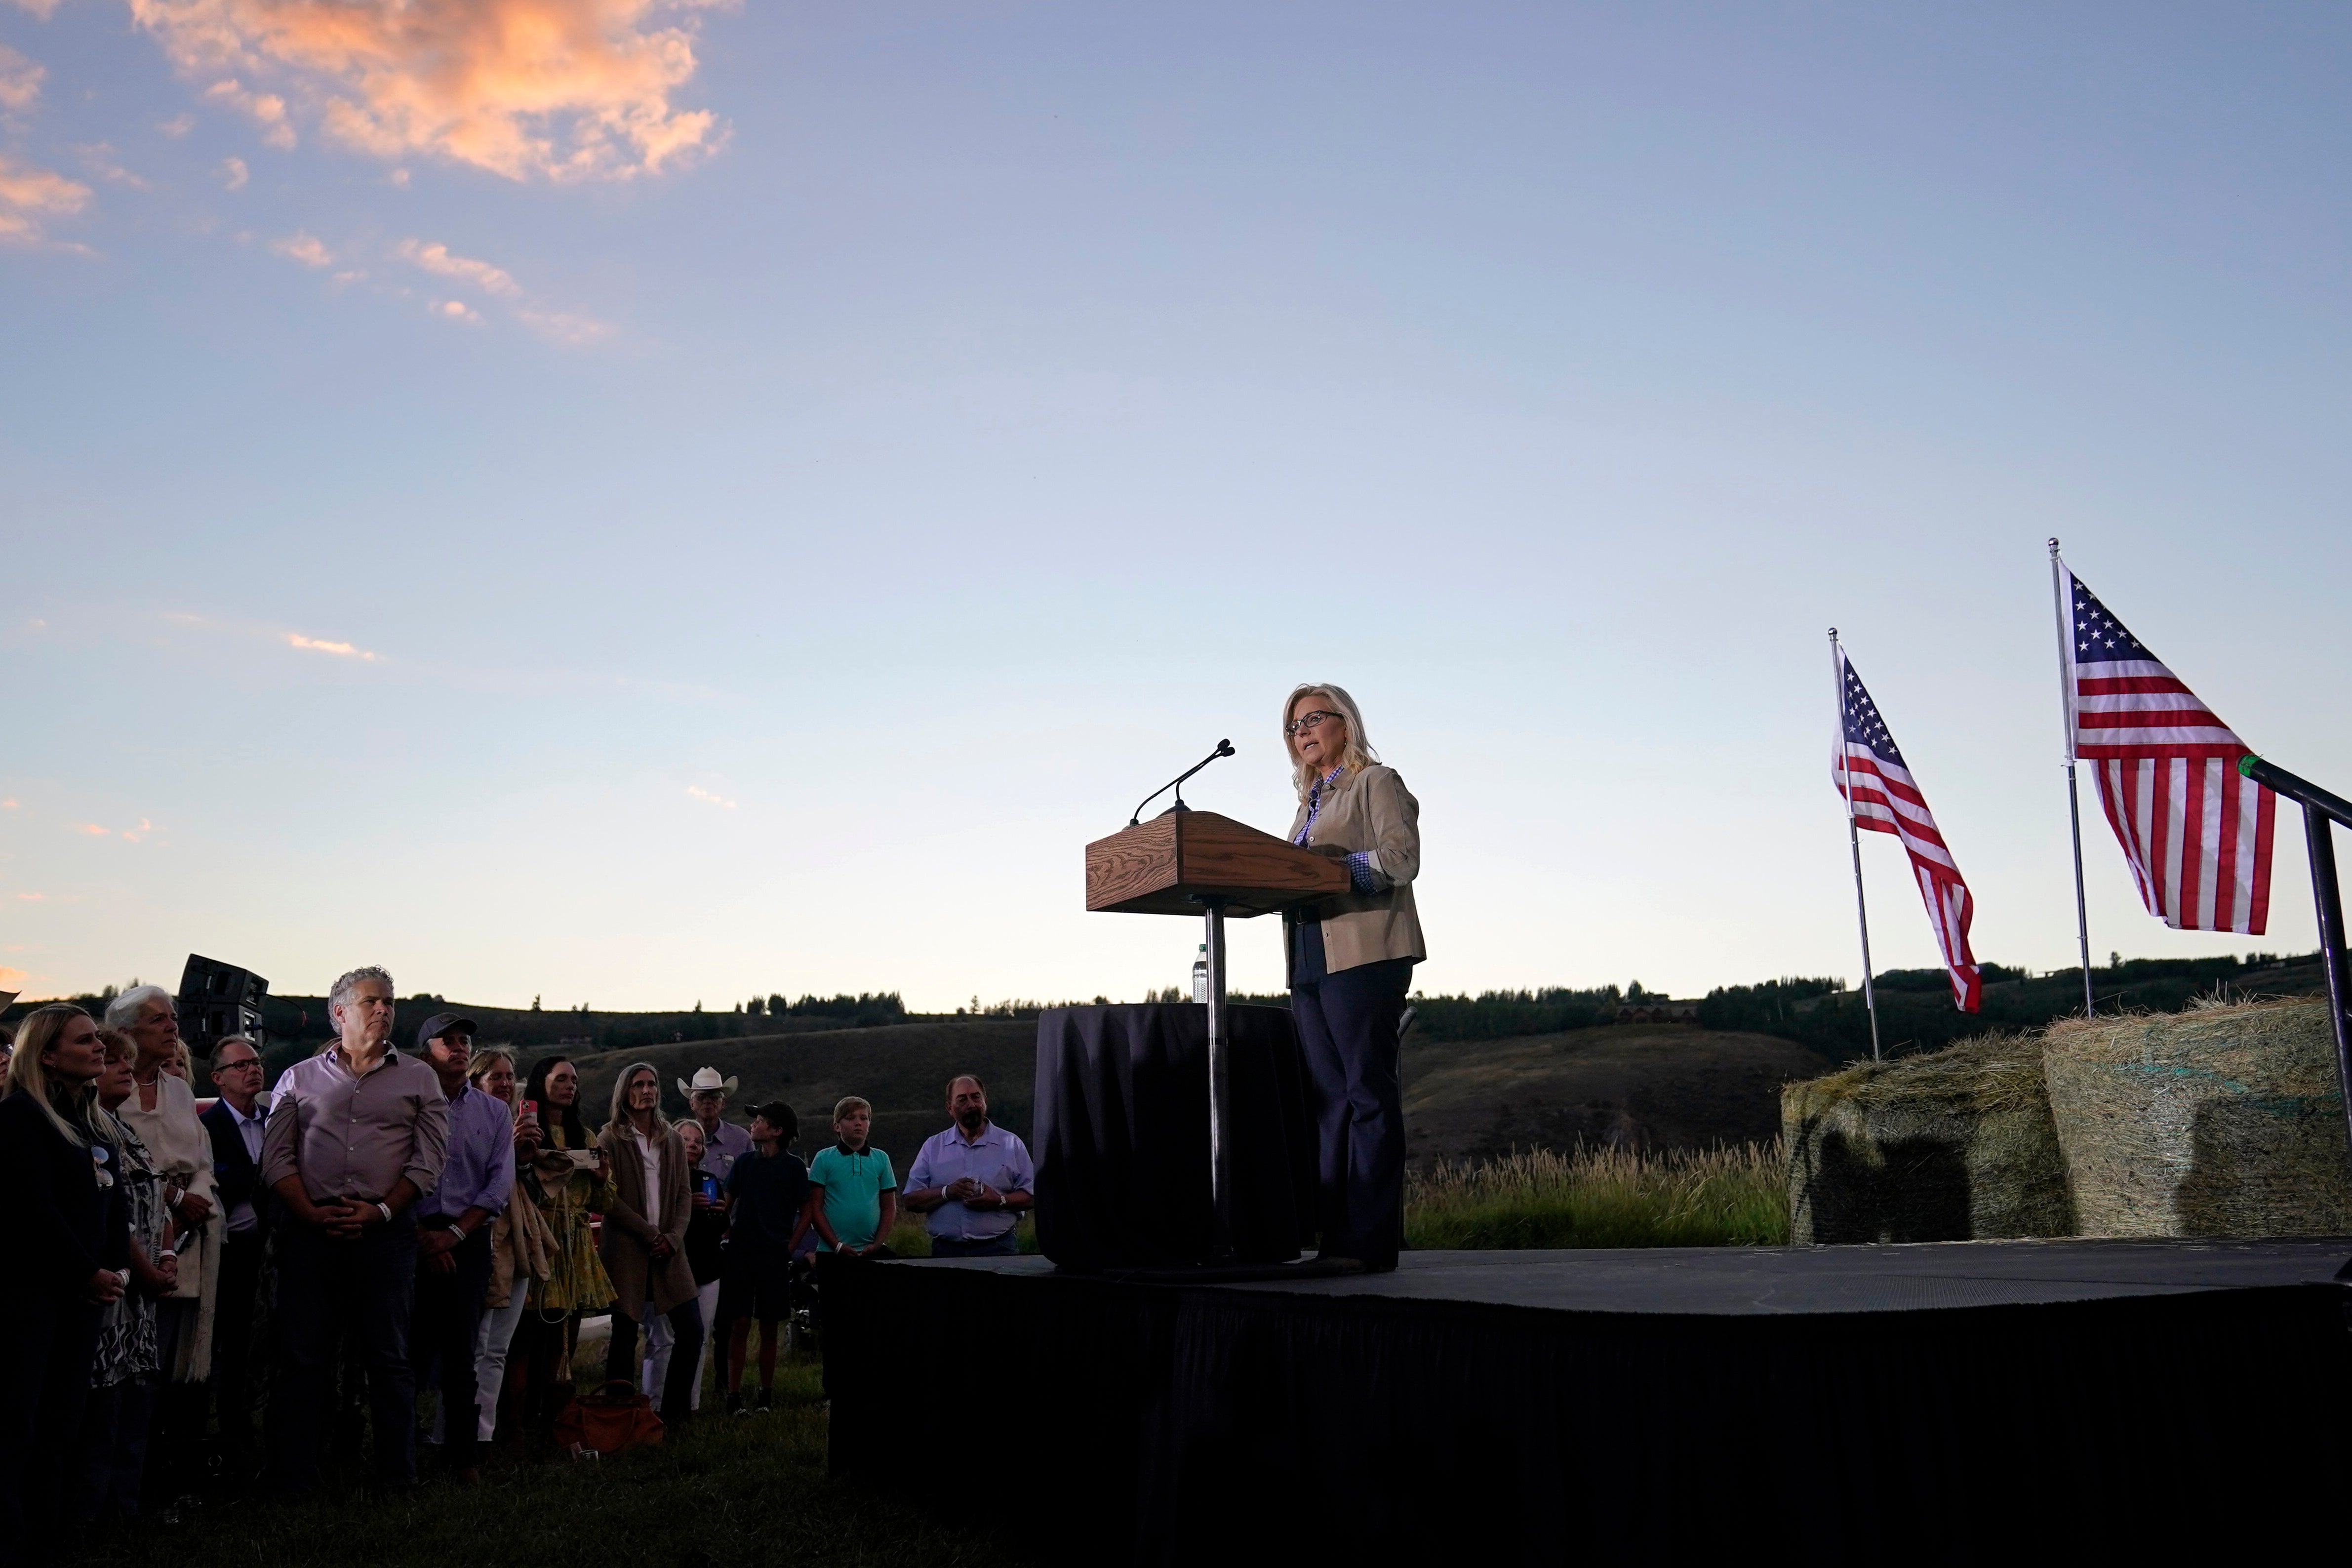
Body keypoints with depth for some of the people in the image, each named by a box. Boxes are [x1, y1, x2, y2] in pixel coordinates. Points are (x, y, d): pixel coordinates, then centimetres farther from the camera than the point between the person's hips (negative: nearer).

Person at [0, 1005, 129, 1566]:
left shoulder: (91, 1120, 15)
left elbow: (114, 1200, 15)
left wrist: (116, 1268, 2)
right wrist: (88, 1273, -11)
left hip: (81, 1292, 8)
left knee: (59, 1426, 10)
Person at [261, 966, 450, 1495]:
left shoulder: (418, 1079, 10)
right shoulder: (299, 1079, 13)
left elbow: (428, 1160, 3)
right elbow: (276, 1157, 7)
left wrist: (381, 1211, -9)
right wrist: (313, 1214, -7)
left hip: (387, 1231, -1)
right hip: (311, 1230, 1)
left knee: (388, 1357, 3)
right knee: (303, 1355, 3)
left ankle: (398, 1479, 10)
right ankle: (294, 1477, 13)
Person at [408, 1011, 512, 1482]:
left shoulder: (495, 1113, 12)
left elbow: (500, 1184, 5)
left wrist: (454, 1234, -5)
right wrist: (424, 1237, -9)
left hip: (469, 1239, 2)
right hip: (415, 1235, -2)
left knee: (461, 1349, 3)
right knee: (413, 1346, -3)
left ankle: (461, 1453, 9)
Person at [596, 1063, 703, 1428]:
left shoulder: (673, 1140, 13)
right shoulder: (610, 1139, 0)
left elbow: (684, 1193, 10)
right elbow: (609, 1197, -7)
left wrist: (673, 1238, -6)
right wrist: (649, 1233, -12)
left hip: (668, 1249, 4)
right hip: (626, 1250, -4)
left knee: (692, 1331, -2)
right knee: (624, 1336, 0)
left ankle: (676, 1411, 10)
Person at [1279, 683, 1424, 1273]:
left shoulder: (1377, 783, 1)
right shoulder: (1309, 803, 24)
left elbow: (1402, 858, -13)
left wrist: (1329, 867, -19)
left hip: (1365, 958, -8)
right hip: (1310, 961, 8)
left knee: (1369, 1095, -7)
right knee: (1327, 1098, 6)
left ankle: (1371, 1241, -6)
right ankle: (1335, 1234, 9)